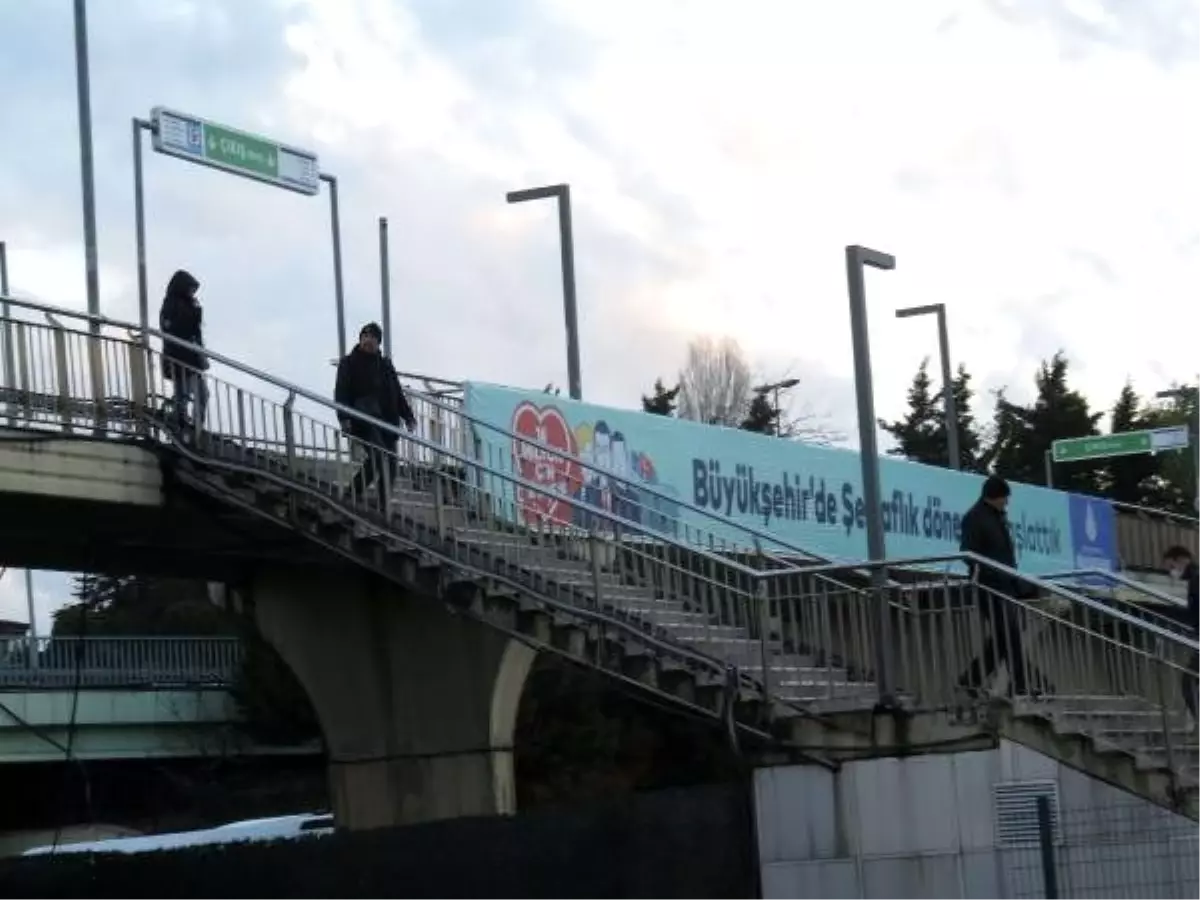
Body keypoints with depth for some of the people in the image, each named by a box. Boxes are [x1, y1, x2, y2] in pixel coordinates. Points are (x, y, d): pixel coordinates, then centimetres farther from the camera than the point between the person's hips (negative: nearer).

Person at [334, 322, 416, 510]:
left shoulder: (385, 364, 22)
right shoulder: (349, 363, 8)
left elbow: (398, 394, 23)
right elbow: (341, 393, -2)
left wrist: (408, 416, 10)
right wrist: (344, 418, -17)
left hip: (386, 420, 6)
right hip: (364, 419, -6)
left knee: (389, 466, -2)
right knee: (379, 457, -25)